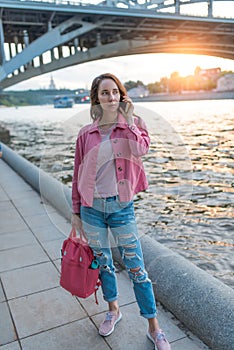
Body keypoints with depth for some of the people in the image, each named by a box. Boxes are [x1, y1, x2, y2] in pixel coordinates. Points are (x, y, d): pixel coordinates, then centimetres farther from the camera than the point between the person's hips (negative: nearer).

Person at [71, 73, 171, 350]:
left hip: (121, 206, -2)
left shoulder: (133, 125, 0)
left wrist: (128, 121, -15)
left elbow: (140, 149, -23)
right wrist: (75, 211, 9)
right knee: (102, 263, 17)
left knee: (136, 268, 4)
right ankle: (113, 310, 42)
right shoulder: (86, 134, 2)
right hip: (91, 207, 2)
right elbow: (78, 173, 7)